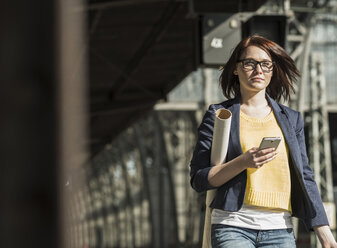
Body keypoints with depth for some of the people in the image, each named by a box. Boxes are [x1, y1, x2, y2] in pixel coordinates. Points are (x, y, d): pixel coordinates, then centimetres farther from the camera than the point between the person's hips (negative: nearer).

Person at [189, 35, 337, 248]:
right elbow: (199, 180, 1)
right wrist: (243, 162, -14)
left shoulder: (292, 119, 15)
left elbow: (304, 178, 14)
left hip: (280, 230, 3)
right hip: (233, 228, -3)